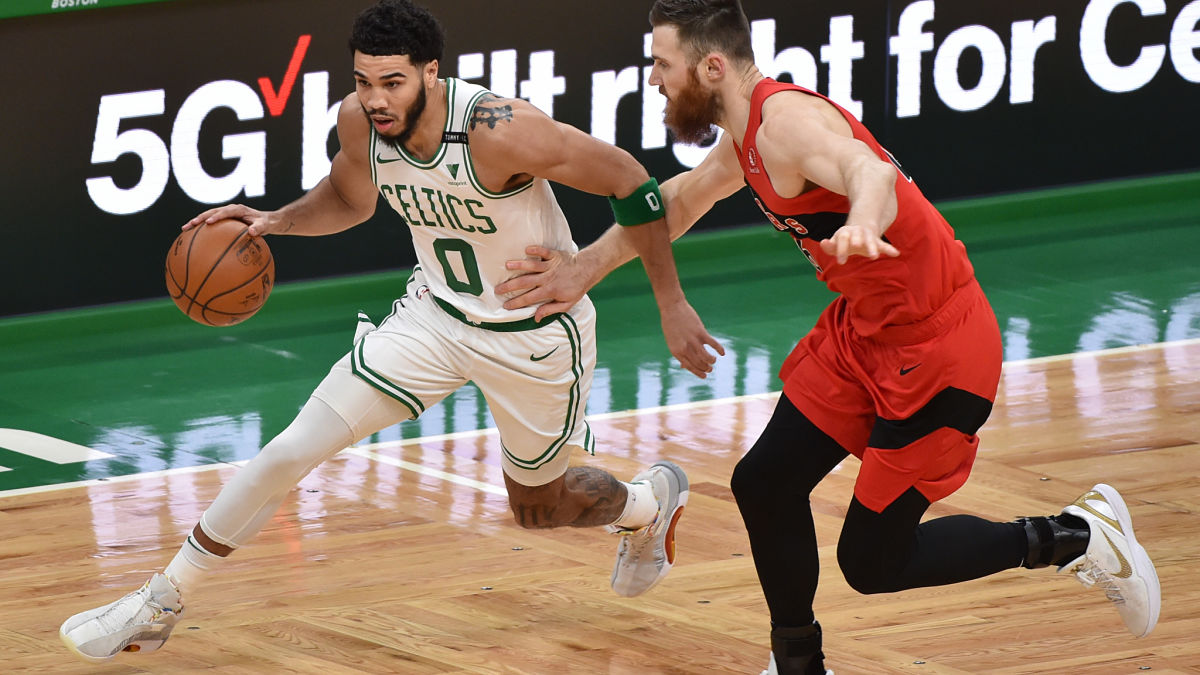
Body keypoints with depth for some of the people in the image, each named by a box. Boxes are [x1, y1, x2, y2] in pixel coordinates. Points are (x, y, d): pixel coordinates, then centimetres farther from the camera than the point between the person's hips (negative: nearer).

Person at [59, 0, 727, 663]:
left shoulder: (498, 130, -34)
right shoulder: (359, 120, -16)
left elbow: (627, 179, -24)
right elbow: (348, 198, 9)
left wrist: (672, 304, -21)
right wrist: (275, 222, -11)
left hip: (537, 333, -4)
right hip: (438, 312, 4)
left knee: (539, 506, 17)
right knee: (295, 448, -8)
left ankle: (651, 499, 52)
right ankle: (160, 605, 3)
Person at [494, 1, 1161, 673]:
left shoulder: (787, 119, -24)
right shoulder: (748, 132, 6)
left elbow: (873, 171, -46)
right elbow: (684, 199, 28)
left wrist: (862, 223, -69)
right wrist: (587, 266, 29)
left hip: (936, 352, -9)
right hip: (863, 330, 9)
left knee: (872, 562, -2)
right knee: (765, 486, 8)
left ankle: (1078, 537, 11)